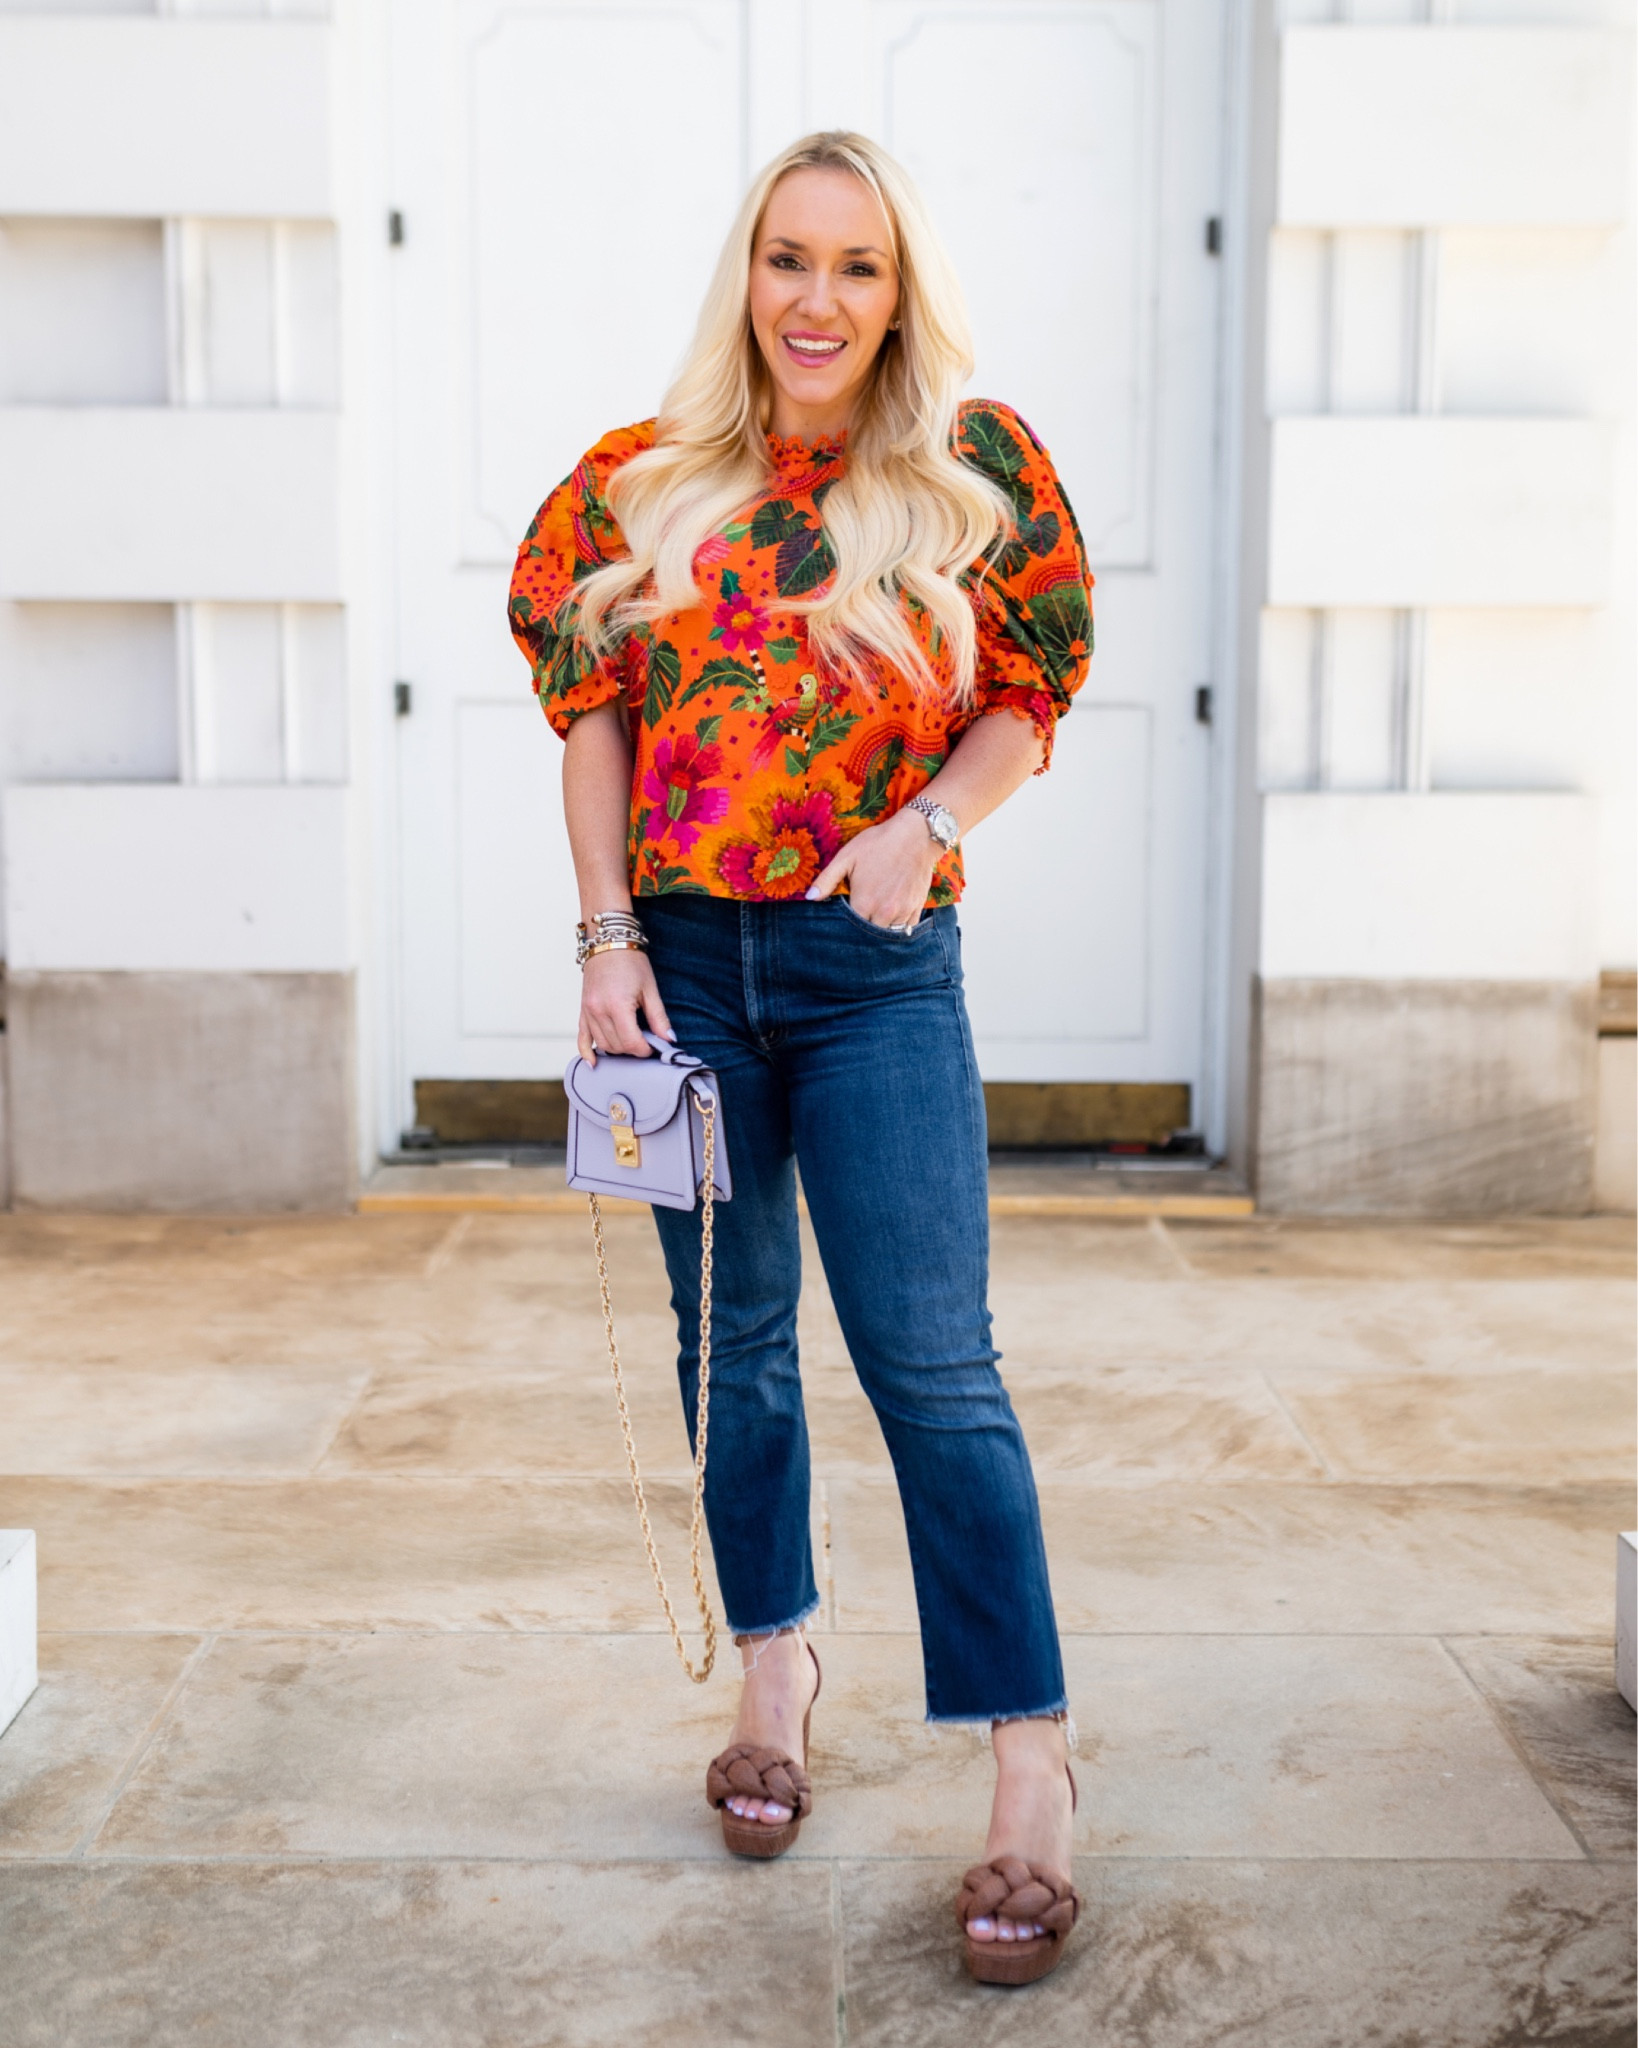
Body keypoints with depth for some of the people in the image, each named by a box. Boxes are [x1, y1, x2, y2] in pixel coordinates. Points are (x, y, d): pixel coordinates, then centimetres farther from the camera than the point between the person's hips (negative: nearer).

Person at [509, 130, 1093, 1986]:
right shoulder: (650, 483, 4)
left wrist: (929, 822, -14)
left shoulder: (974, 472, 0)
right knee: (733, 1341, 14)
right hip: (683, 960, 3)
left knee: (932, 1365, -7)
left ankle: (1031, 1768, 1)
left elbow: (1022, 703, 4)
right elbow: (592, 710, 7)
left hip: (877, 966, -2)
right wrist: (608, 938, 0)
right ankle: (774, 1664, 33)